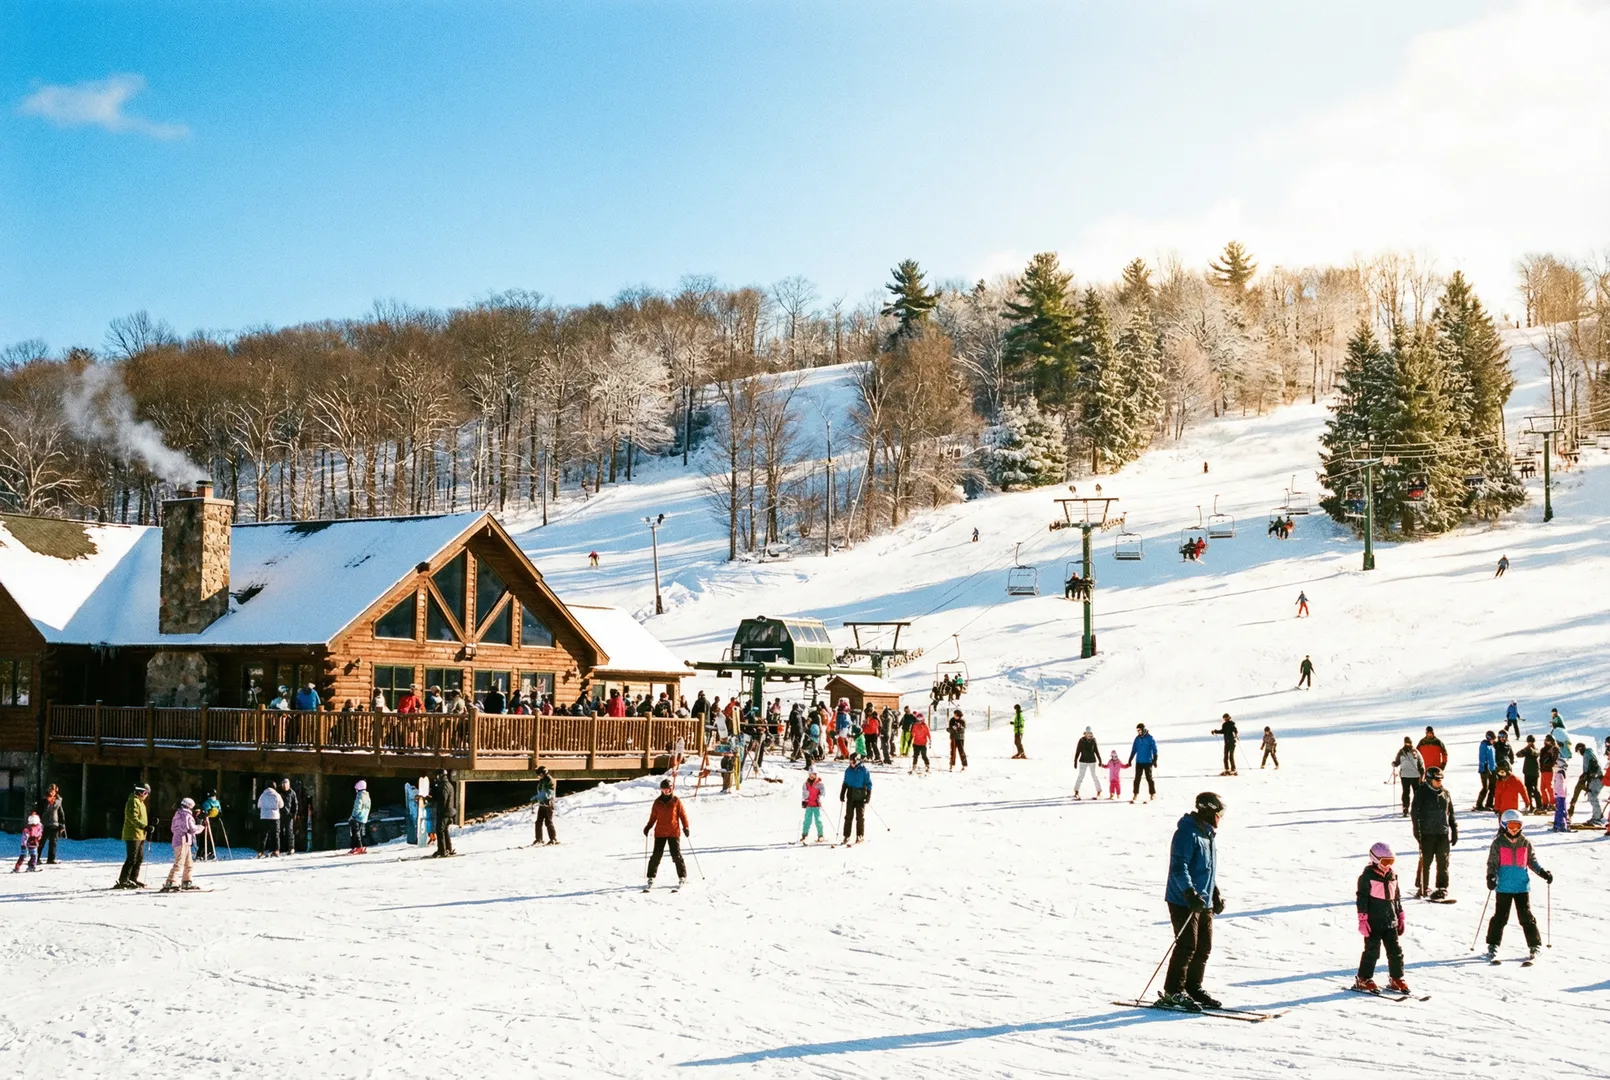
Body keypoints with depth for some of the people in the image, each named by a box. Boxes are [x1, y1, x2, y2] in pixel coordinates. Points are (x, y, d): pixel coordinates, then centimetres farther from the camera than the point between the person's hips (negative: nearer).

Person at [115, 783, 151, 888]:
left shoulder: (140, 802, 19)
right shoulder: (133, 801, -13)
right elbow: (133, 818, -23)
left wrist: (150, 822, 12)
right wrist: (145, 827, -30)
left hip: (140, 835, 10)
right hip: (133, 835, -10)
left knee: (139, 858, 12)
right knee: (132, 859, -10)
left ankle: (133, 879, 19)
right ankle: (123, 881, -8)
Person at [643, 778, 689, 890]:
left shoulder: (676, 801, 0)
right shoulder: (657, 802, 6)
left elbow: (683, 814, 2)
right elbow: (653, 817, 11)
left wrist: (685, 827, -7)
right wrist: (648, 827, -1)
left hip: (674, 833, -2)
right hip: (660, 833, 2)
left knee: (676, 855, -3)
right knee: (656, 856, -1)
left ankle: (682, 877, 7)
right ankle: (651, 878, 6)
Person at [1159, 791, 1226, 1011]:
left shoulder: (1209, 834, 15)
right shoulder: (1187, 833, -16)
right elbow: (1178, 867, -22)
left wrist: (1215, 894, 24)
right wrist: (1190, 893, -29)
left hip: (1204, 902, 9)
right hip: (1184, 902, -9)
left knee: (1204, 947, 12)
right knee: (1187, 947, -9)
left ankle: (1193, 988, 23)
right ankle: (1173, 992, -1)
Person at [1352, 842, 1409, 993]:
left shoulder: (1393, 875, 11)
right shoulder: (1367, 876, -8)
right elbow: (1362, 897, -9)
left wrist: (1400, 917, 19)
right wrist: (1362, 919, -14)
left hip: (1391, 921, 6)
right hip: (1374, 921, -6)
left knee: (1395, 950, 7)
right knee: (1372, 951, -4)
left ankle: (1396, 979, 19)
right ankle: (1363, 980, 7)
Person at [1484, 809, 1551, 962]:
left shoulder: (1525, 843, 6)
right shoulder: (1498, 843, -2)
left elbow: (1532, 861, 14)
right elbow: (1492, 863, -2)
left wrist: (1543, 873, 1)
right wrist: (1491, 877, -16)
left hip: (1522, 886, 2)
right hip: (1504, 886, -2)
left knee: (1526, 916, 1)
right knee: (1500, 916, 2)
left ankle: (1535, 946, 8)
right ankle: (1493, 945, 13)